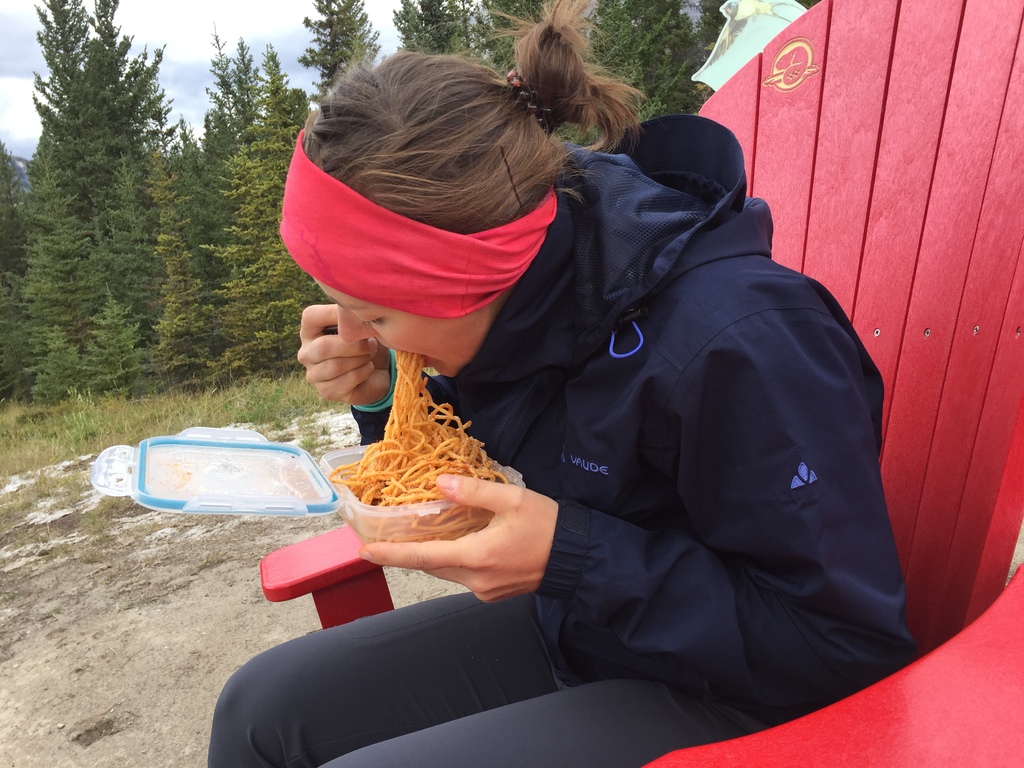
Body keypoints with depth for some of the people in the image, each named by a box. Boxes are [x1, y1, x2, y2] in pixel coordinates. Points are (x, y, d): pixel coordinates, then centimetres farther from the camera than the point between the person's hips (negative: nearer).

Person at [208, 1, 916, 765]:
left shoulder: (737, 343, -31)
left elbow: (852, 645, -21)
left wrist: (570, 557, -29)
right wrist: (385, 394, -12)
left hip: (722, 697, -6)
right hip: (573, 635, 7)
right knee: (260, 706, 3)